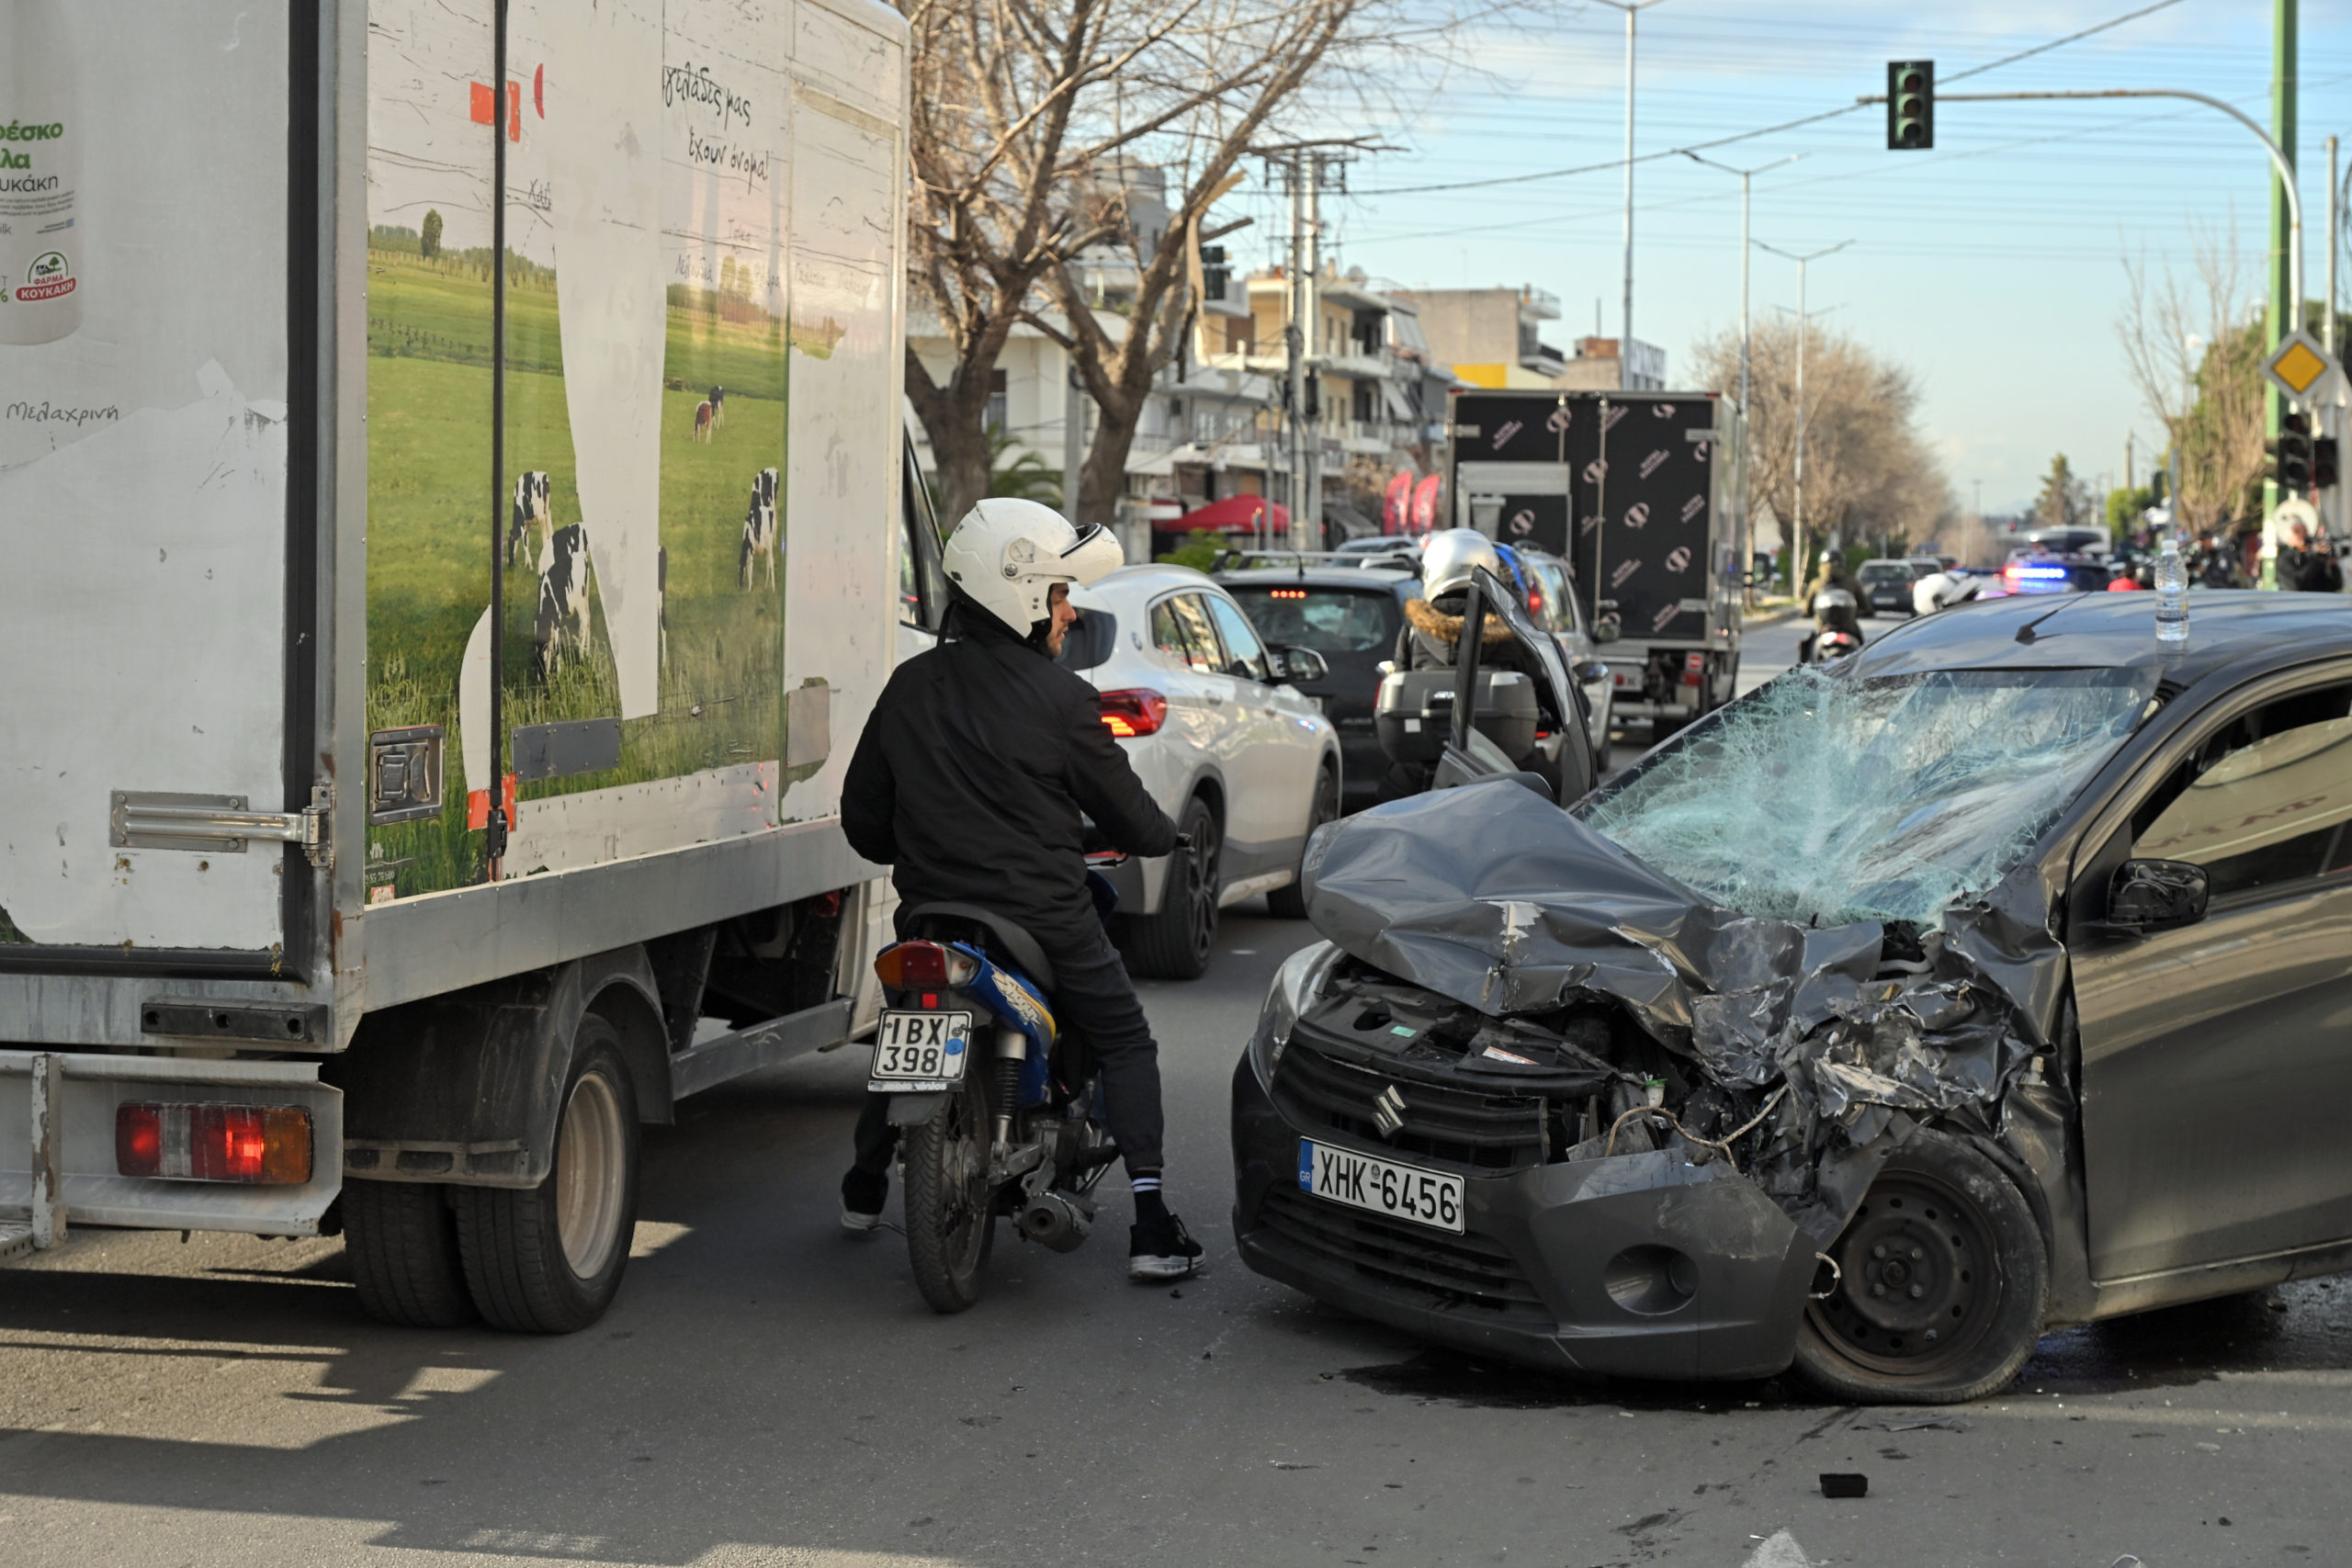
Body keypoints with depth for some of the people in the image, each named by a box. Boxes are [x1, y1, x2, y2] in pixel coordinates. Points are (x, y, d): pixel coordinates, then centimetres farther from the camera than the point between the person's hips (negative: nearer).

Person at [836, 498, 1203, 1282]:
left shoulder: (908, 687, 3)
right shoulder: (1060, 700, -13)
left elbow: (863, 816, 10)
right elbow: (1131, 820, -5)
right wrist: (1164, 832, 19)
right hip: (1042, 918, -5)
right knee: (1125, 1042, 10)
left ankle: (865, 1184, 40)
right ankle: (1150, 1224, -2)